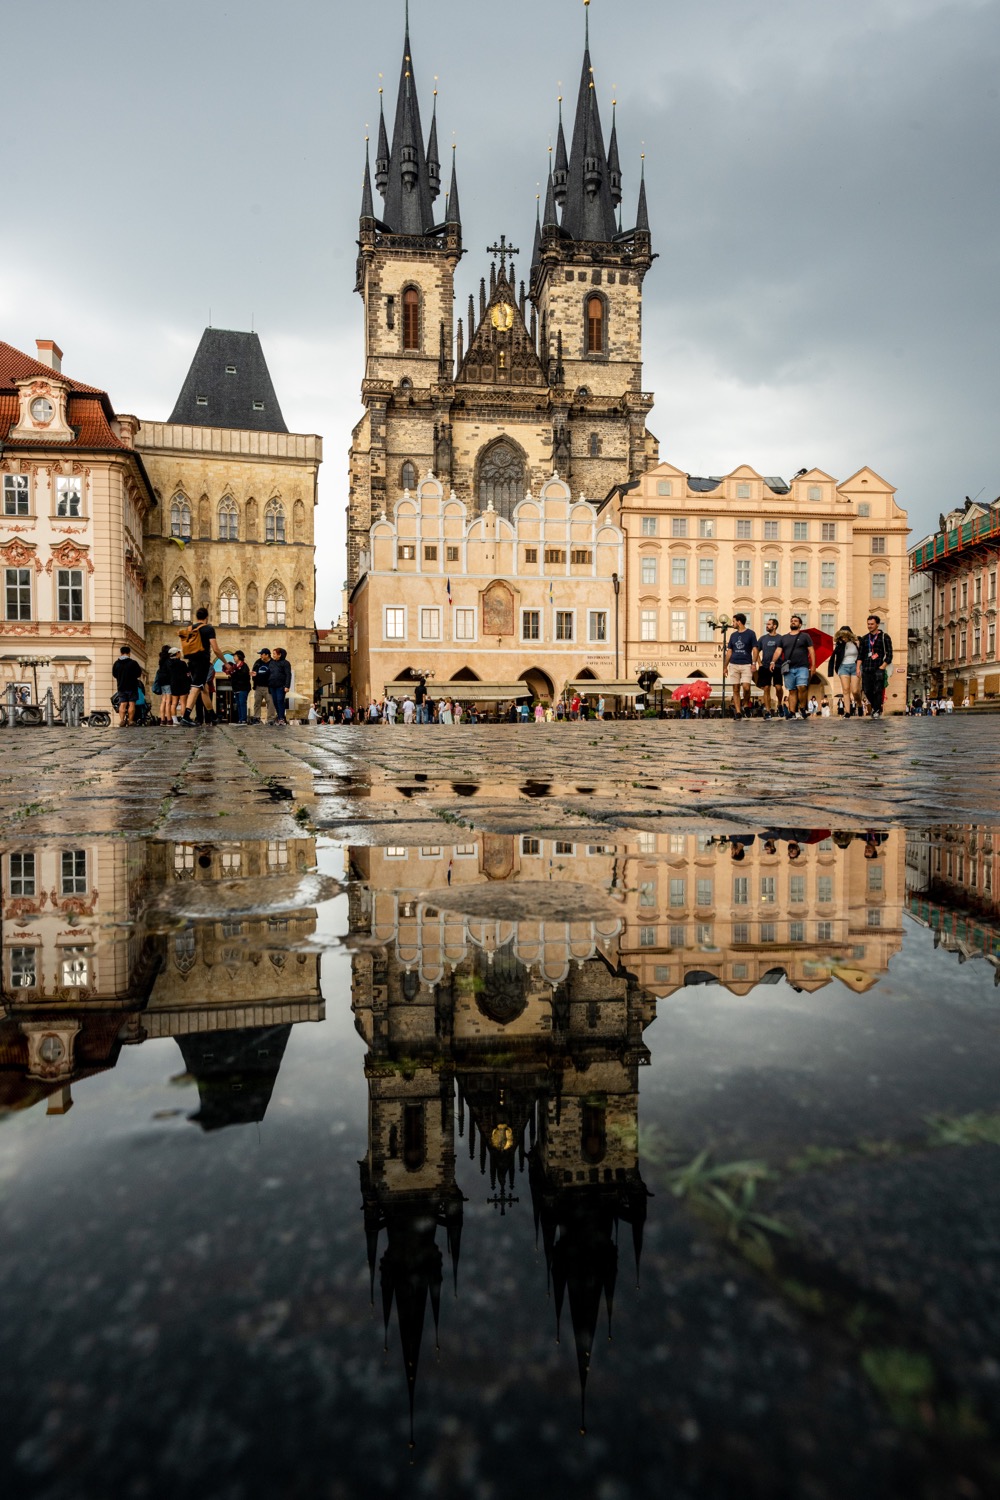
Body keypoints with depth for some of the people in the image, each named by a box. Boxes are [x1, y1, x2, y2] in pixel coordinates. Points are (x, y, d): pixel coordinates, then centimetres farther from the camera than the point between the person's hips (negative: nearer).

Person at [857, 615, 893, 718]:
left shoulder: (884, 637, 5)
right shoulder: (864, 639, 17)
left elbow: (889, 655, 1)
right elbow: (860, 655, 15)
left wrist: (882, 667, -9)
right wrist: (858, 668, 3)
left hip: (879, 669, -4)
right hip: (866, 669, 4)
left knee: (877, 691, -10)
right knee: (867, 691, 2)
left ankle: (877, 711, -1)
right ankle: (875, 707, 24)